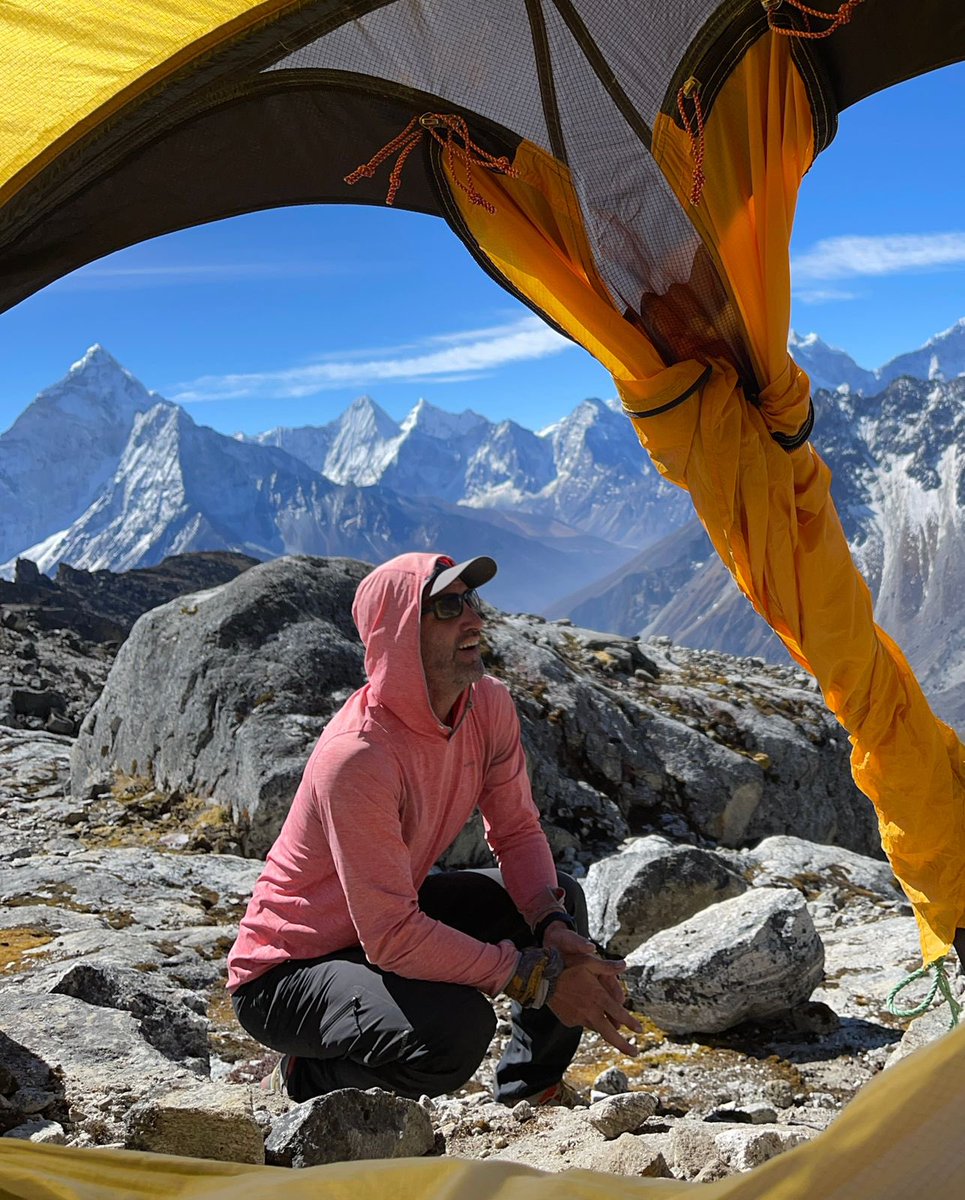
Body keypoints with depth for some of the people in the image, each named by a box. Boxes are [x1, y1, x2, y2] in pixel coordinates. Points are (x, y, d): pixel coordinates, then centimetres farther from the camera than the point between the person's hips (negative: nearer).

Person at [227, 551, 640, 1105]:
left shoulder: (489, 704, -10)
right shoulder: (356, 757, -33)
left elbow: (518, 830, 1)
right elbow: (390, 938, -33)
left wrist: (554, 926, -19)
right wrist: (541, 980, -30)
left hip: (393, 914, 8)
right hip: (286, 972, -8)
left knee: (561, 897, 2)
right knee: (460, 1026, -32)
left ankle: (530, 1094, 16)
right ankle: (317, 1075, -1)